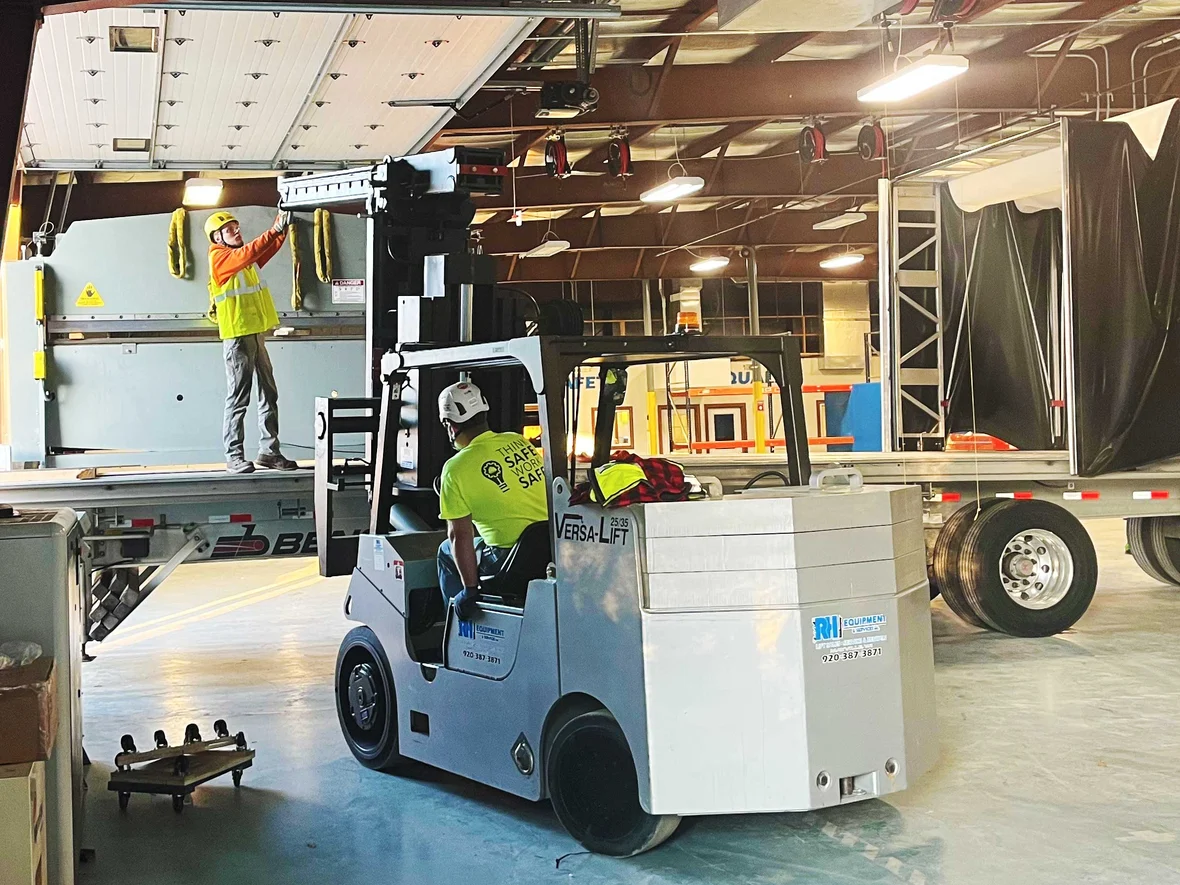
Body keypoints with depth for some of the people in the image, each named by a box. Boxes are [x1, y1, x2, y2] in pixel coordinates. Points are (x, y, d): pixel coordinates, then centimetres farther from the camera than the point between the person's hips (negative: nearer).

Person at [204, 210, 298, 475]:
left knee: (269, 394, 8)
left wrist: (282, 227, -13)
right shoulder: (219, 257, -6)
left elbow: (270, 247, 4)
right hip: (236, 336, -8)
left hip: (257, 333, 8)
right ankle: (234, 456, 0)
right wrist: (275, 230, -29)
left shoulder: (248, 259, 16)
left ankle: (269, 451, 14)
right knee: (238, 398, -5)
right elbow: (247, 253, -23)